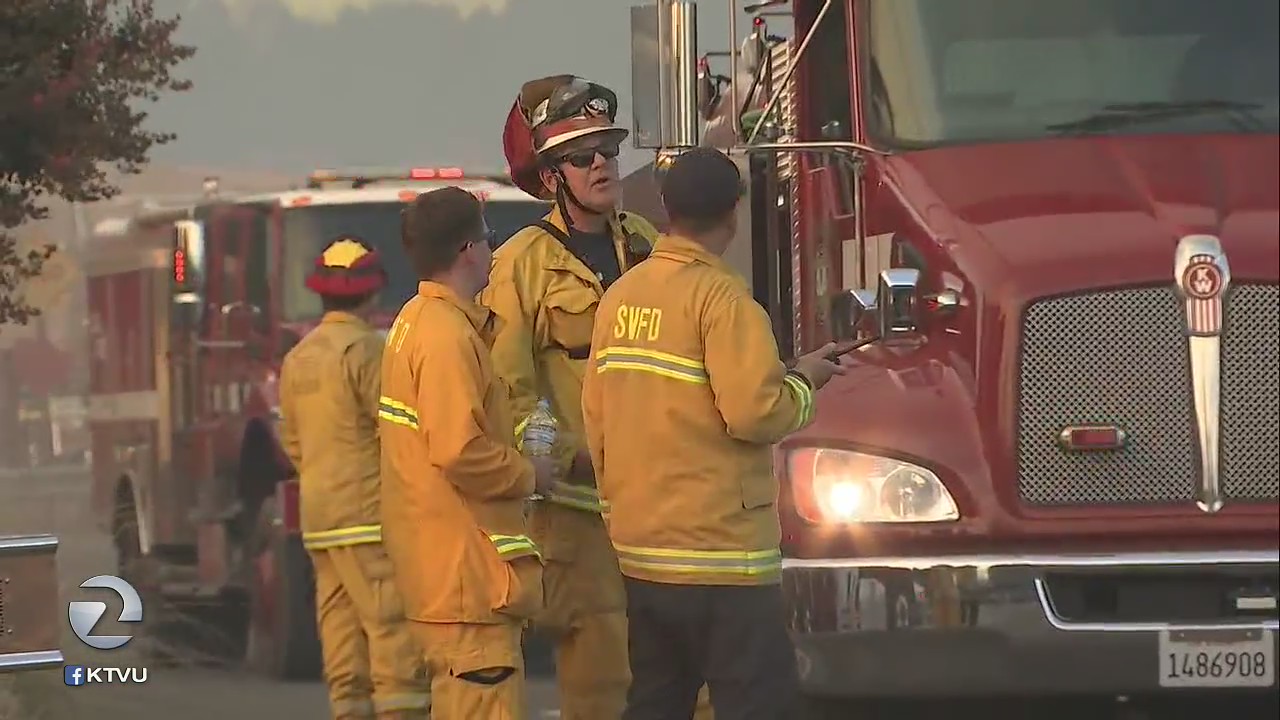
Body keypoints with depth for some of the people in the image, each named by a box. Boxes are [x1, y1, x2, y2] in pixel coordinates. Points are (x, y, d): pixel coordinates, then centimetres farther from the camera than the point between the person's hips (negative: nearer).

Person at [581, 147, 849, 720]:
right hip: (719, 551, -8)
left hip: (640, 546, 8)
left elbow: (596, 415, 13)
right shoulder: (720, 296, -15)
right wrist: (802, 383, -2)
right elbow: (754, 412, -22)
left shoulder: (621, 296, 9)